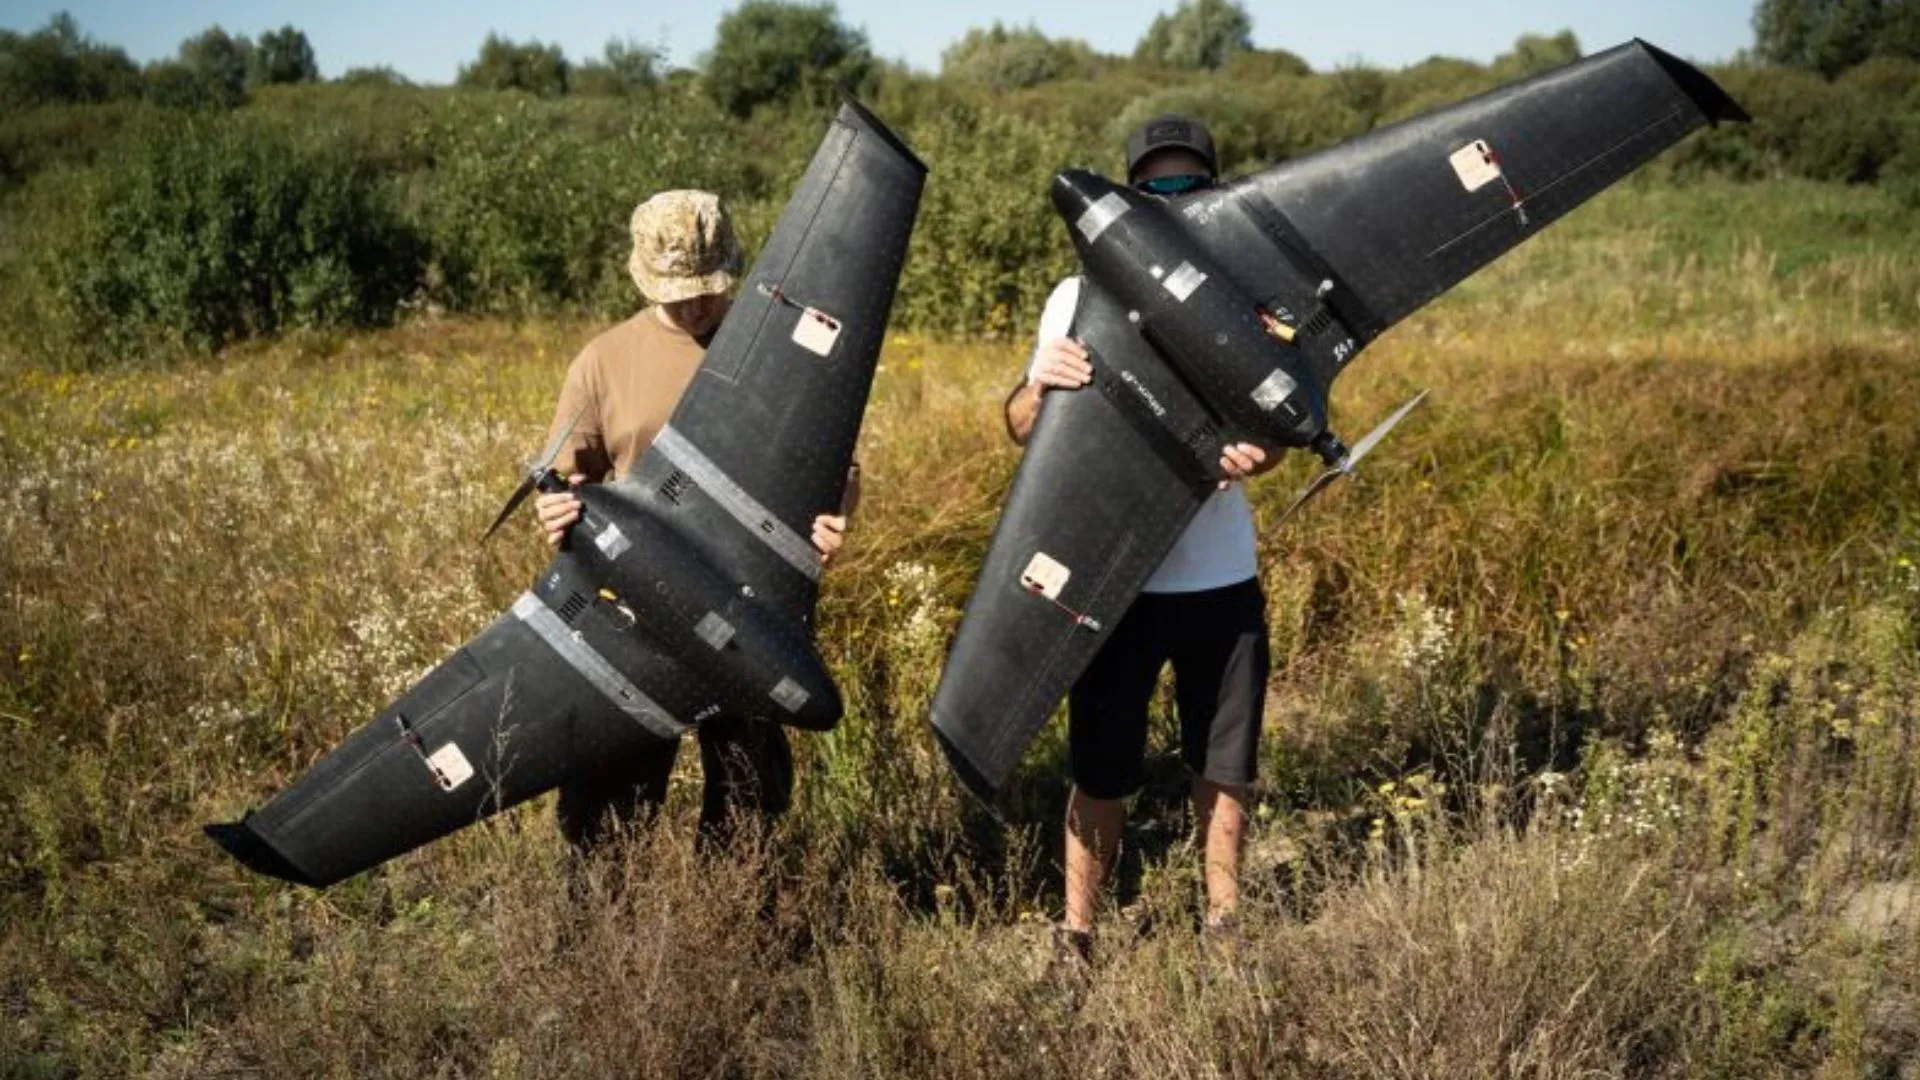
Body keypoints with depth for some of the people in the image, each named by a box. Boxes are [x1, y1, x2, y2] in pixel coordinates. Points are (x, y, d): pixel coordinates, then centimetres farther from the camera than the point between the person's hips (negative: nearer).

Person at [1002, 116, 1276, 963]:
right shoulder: (1079, 299, -1)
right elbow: (1021, 430, -3)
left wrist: (1253, 453, -18)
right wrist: (1042, 385, -27)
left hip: (1222, 576, 2)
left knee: (1226, 764, 13)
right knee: (1103, 769, 4)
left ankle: (1224, 923, 31)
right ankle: (1075, 933, 20)